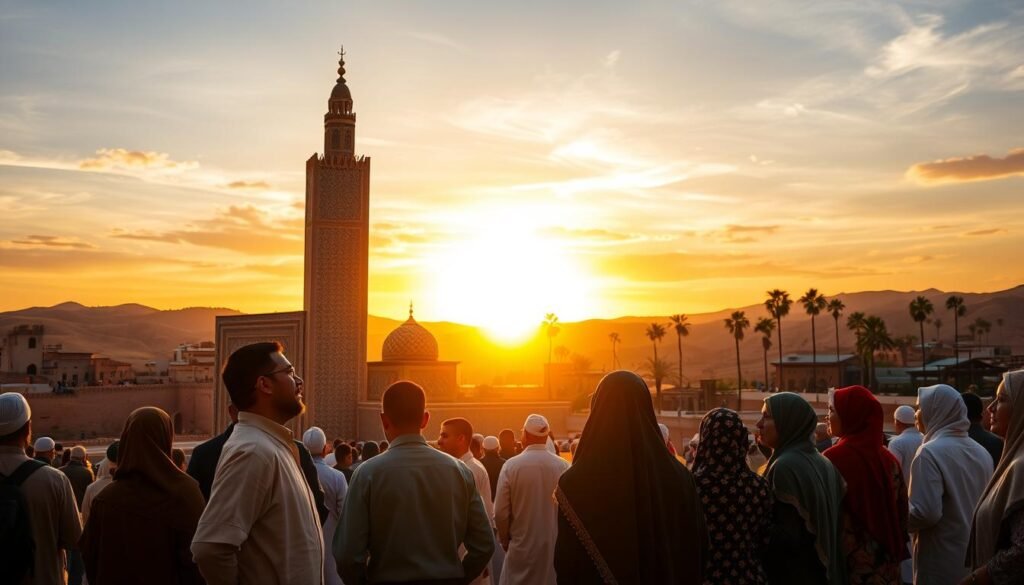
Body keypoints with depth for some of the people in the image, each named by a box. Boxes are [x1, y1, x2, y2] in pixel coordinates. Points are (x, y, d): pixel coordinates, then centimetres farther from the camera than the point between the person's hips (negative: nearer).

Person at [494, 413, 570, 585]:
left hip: (522, 547, -1)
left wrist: (505, 541, 9)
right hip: (556, 548, 2)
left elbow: (500, 513, -8)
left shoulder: (511, 466, -10)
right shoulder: (564, 467, -7)